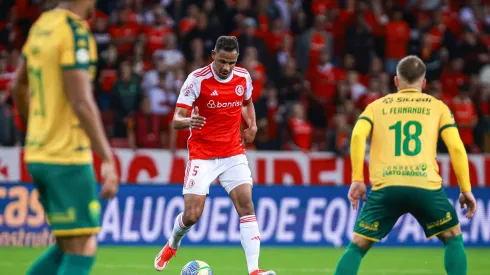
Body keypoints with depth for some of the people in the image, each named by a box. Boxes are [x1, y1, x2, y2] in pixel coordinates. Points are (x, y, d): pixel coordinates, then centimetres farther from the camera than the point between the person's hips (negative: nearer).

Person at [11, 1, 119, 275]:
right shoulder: (76, 31, -15)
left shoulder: (41, 25, 11)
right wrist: (108, 159, -21)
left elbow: (19, 86, 23)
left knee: (71, 247, 16)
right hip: (68, 157, -9)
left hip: (38, 153, 9)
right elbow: (82, 103, -22)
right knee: (82, 252, -5)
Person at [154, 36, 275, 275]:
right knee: (192, 215, -7)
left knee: (246, 207, -14)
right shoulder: (197, 79, -14)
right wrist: (188, 121, -39)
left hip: (233, 154, 3)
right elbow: (176, 119, -16)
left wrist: (252, 125, 6)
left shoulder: (243, 77, 1)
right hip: (202, 154, -3)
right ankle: (172, 244, 28)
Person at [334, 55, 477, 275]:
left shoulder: (377, 106, 19)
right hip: (426, 186, -1)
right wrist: (466, 189, 10)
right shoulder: (437, 106, 16)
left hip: (385, 187, 1)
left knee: (358, 247, 10)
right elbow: (456, 146, 6)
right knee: (453, 239, 20)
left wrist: (357, 179, 3)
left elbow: (358, 135, 1)